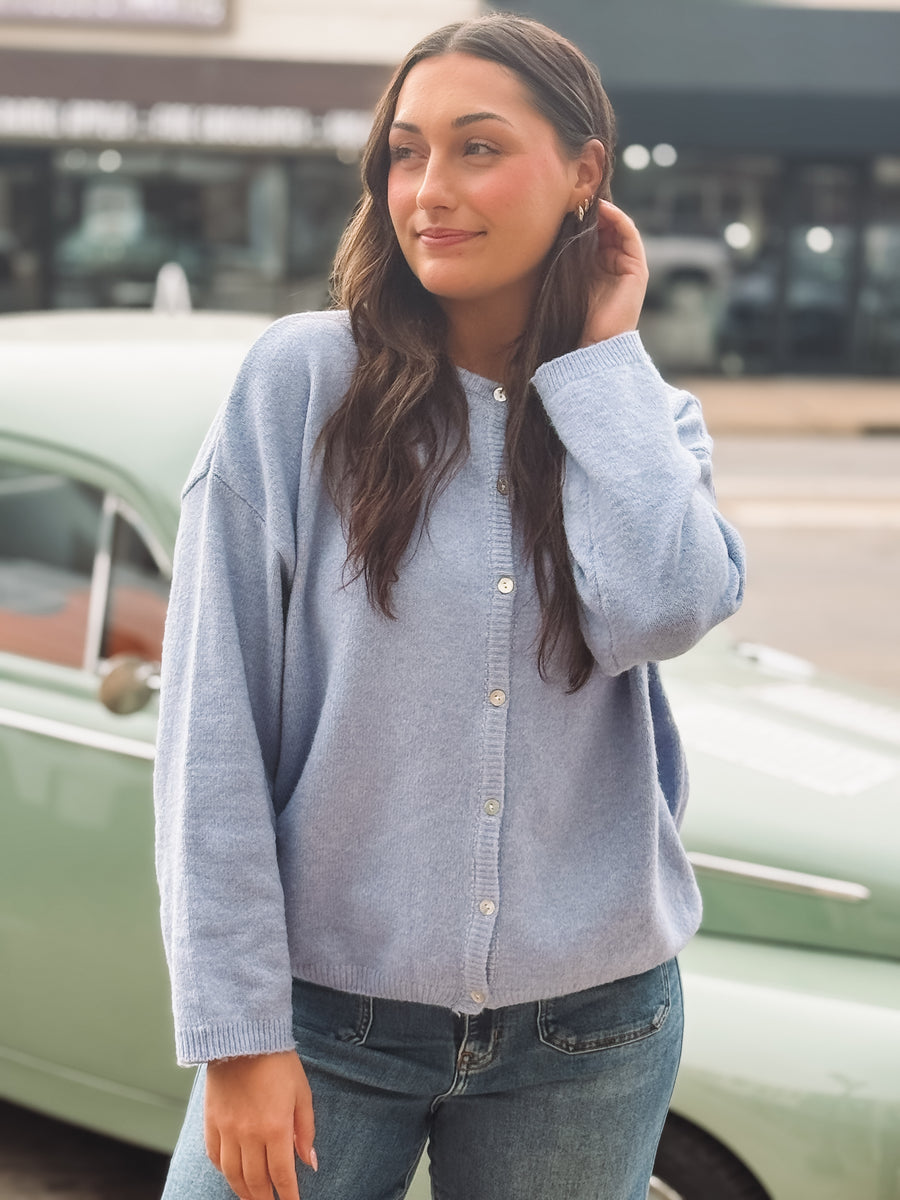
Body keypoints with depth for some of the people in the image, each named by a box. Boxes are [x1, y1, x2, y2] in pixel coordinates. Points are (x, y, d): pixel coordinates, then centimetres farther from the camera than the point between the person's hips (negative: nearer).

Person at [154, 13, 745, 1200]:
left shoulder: (647, 420, 3)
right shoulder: (301, 378, -7)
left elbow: (658, 610, -19)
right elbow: (212, 721, -8)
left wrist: (603, 352, -8)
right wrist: (237, 1030, -11)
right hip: (329, 1012, -2)